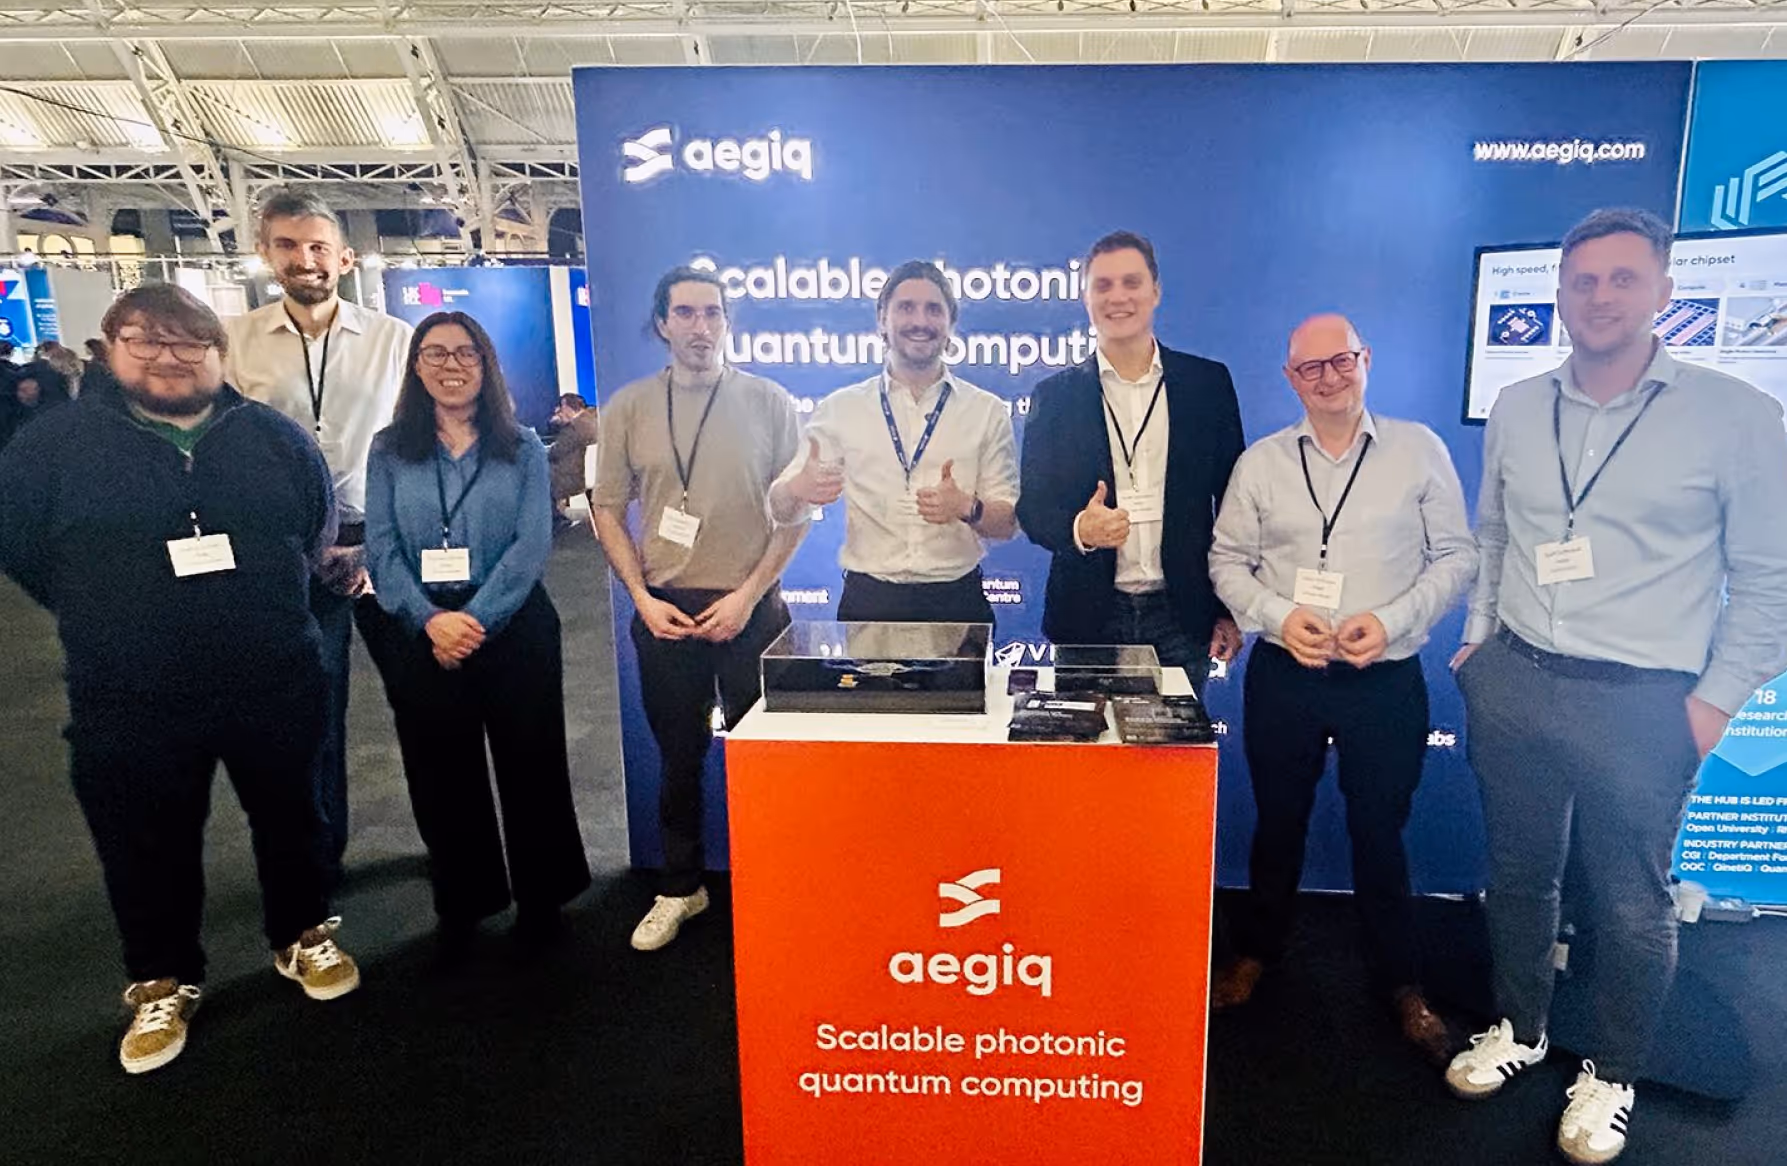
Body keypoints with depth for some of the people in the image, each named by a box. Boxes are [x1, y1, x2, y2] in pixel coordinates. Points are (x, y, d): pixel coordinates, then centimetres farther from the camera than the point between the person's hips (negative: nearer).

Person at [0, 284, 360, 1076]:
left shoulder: (272, 437, 0)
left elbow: (320, 524, 13)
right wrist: (105, 617, 5)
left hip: (275, 684, 1)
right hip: (130, 702, -1)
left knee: (290, 819, 16)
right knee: (148, 849, 13)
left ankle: (305, 939, 38)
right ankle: (163, 984, 34)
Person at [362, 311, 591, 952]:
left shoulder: (523, 449, 3)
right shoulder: (389, 451, 7)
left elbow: (531, 544, -6)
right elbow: (381, 549, -1)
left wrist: (476, 619, -16)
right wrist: (431, 620, -16)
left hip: (514, 629, -1)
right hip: (419, 636, 2)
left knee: (529, 764, 5)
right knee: (440, 774, 10)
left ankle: (541, 897, 22)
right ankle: (460, 904, 27)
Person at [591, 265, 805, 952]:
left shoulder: (769, 402, 0)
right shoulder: (630, 407, 4)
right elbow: (607, 509, 7)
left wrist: (747, 594, -9)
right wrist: (643, 599, -3)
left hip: (749, 607, -1)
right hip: (665, 611, 2)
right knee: (679, 755, 12)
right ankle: (679, 890, 29)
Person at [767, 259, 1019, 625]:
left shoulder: (988, 412, 4)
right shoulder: (841, 408, 4)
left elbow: (1008, 522, 3)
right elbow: (781, 512, 2)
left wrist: (967, 508, -19)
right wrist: (798, 489, -21)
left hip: (958, 604, 1)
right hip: (867, 603, 0)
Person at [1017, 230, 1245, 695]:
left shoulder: (1209, 383, 4)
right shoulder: (1055, 395, 3)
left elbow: (1234, 503, 6)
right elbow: (1032, 507, 2)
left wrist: (1231, 609, 4)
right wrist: (1080, 529, -19)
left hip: (1182, 617, 1)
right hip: (1089, 617, 0)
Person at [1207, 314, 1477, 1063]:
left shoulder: (1419, 450, -1)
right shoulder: (1261, 463, 3)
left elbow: (1456, 556, 0)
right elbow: (1227, 561, 4)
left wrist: (1393, 620, -14)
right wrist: (1279, 615, -12)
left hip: (1388, 679, -1)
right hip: (1284, 674, 1)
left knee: (1380, 832, 11)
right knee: (1278, 824, 16)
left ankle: (1399, 981, 31)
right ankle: (1257, 951, 36)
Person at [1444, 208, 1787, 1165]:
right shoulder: (1517, 409, 5)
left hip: (1642, 703, -3)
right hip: (1513, 684, 3)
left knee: (1631, 904, 10)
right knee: (1518, 873, 17)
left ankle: (1611, 1074, 33)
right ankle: (1518, 1028, 38)